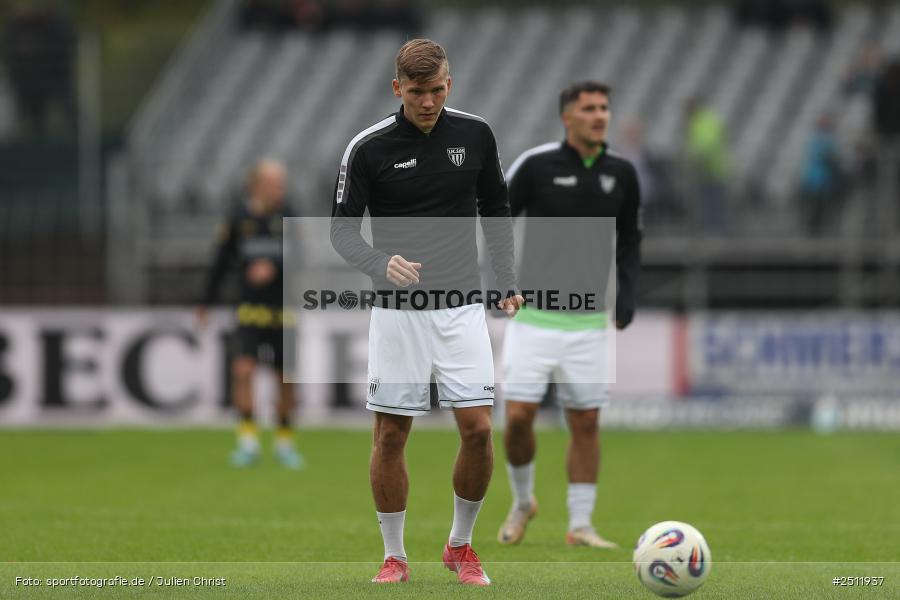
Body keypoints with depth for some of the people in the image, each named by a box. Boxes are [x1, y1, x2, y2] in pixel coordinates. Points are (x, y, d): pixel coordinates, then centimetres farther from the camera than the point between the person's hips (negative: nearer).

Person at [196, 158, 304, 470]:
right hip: (251, 310, -1)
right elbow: (222, 261, 11)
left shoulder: (286, 219, -1)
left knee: (286, 378, 6)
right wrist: (206, 302, 17)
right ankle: (247, 441, -15)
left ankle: (285, 442, 24)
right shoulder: (240, 219, 1)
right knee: (243, 369, -18)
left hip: (282, 311, 1)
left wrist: (273, 268, -31)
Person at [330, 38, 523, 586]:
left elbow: (496, 210, 14)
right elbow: (343, 229, -3)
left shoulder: (475, 135, 0)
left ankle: (461, 545, 14)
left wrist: (508, 282, 6)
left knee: (477, 428, -6)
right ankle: (394, 557, 14)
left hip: (462, 306, 2)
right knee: (390, 436, 1)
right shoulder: (368, 148, -7)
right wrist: (382, 264, -22)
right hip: (398, 309, -1)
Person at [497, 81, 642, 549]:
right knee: (518, 416, -7)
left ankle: (580, 525, 11)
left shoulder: (621, 174, 4)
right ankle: (522, 502, 18)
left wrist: (625, 298, 3)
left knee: (586, 424, 2)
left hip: (588, 322, 3)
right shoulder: (536, 166, -6)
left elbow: (629, 242, 16)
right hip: (534, 317, -2)